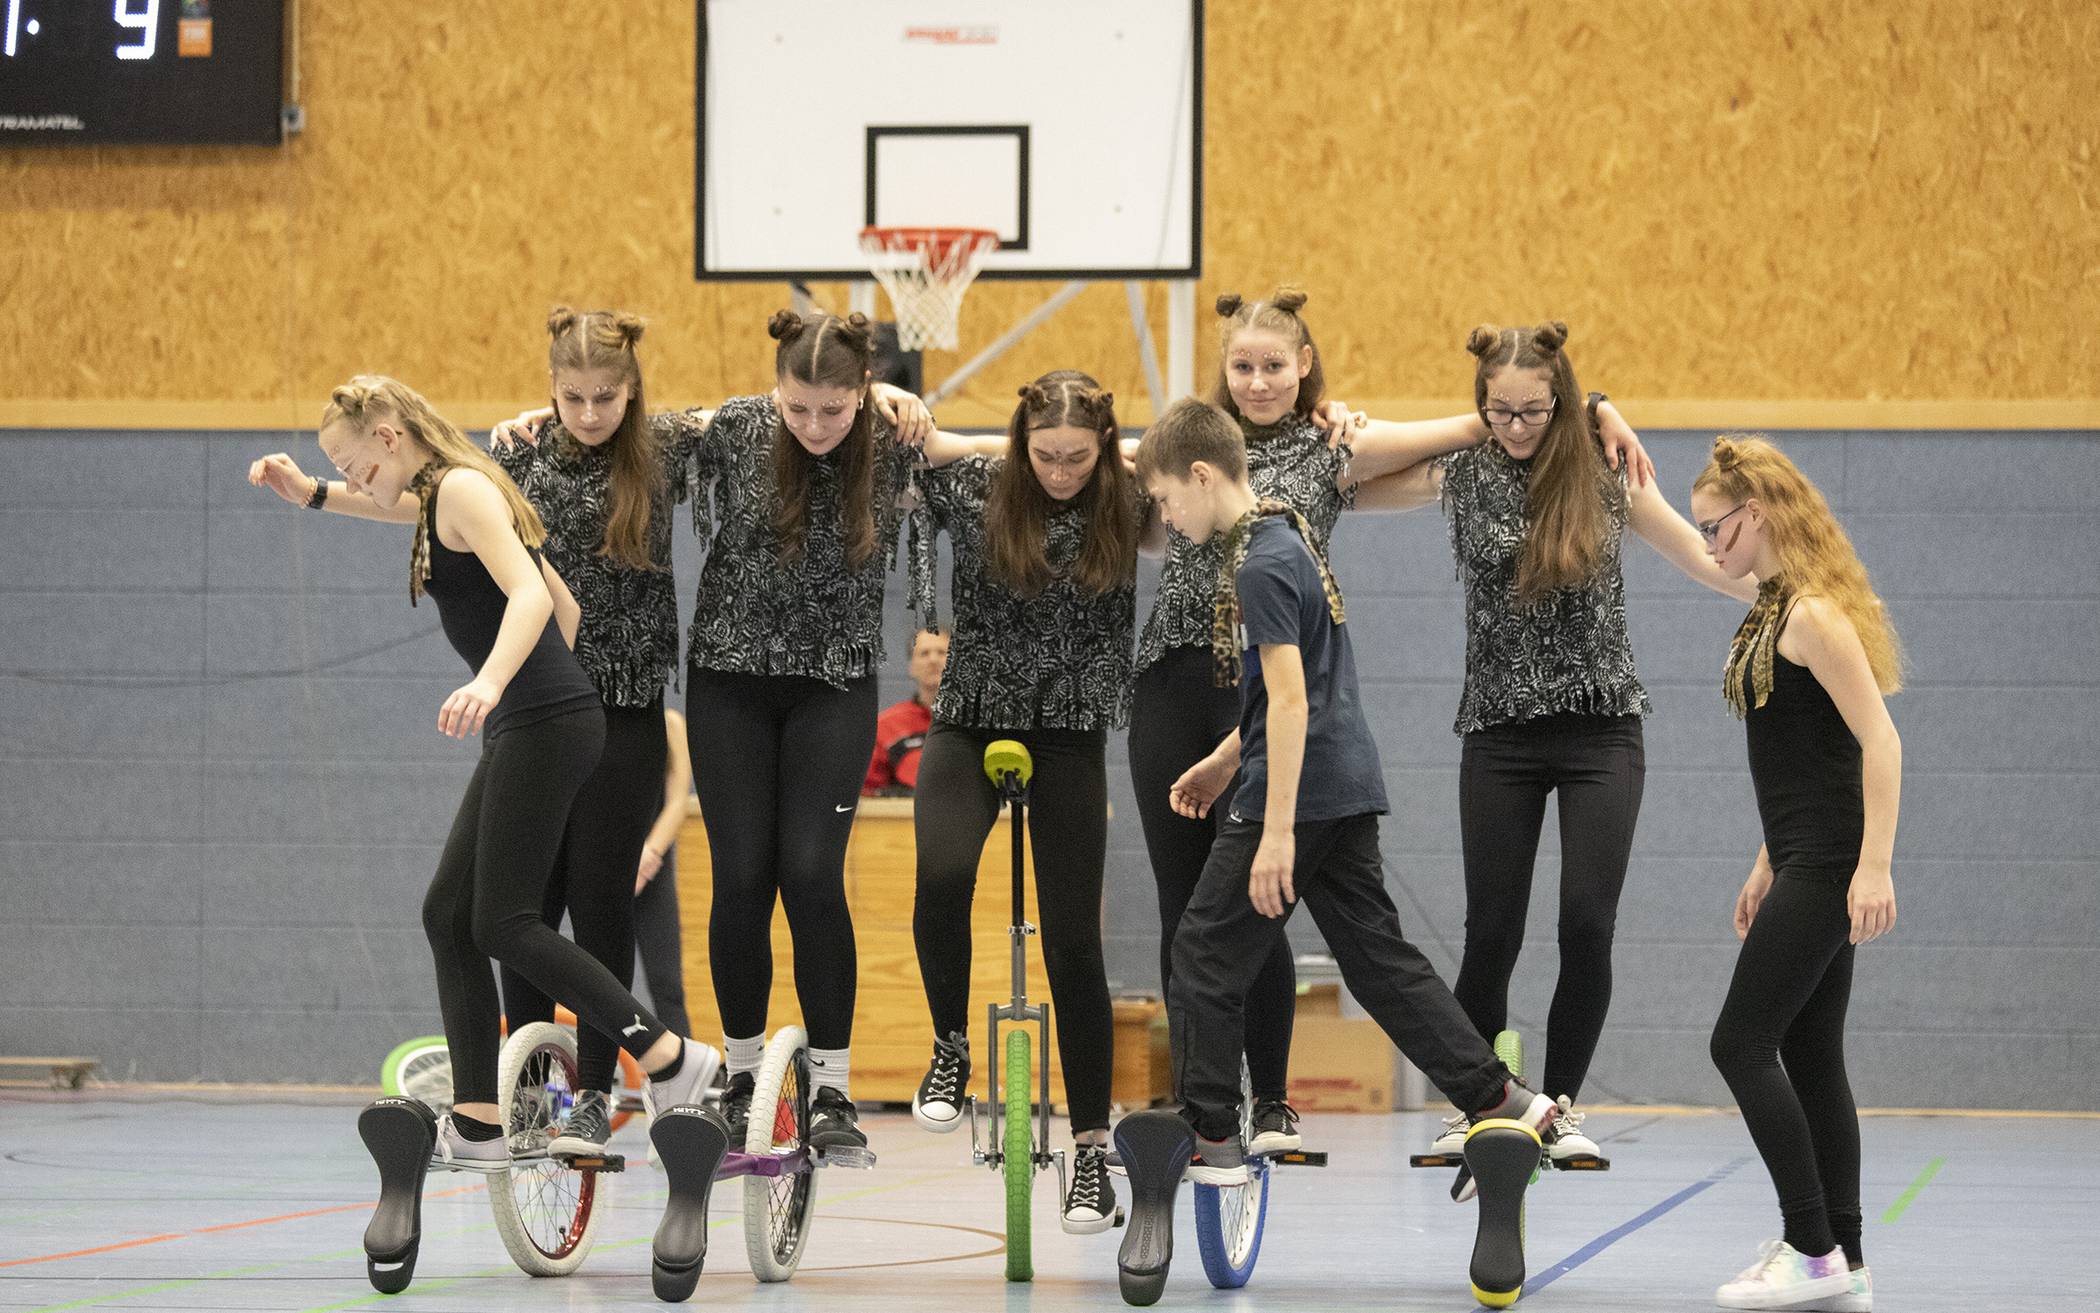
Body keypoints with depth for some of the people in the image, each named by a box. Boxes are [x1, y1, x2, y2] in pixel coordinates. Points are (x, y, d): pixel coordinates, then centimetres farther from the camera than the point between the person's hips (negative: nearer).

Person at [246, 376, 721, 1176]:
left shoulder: (464, 490, -11)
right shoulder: (446, 499, 19)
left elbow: (531, 595, -26)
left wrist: (491, 683, -43)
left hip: (546, 727, -11)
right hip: (526, 730, 11)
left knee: (503, 924, -12)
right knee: (449, 914, 7)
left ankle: (673, 1062, -10)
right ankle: (478, 1125, 6)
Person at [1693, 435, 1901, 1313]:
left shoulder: (1813, 614, -15)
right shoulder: (1774, 613, 15)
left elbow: (1880, 740, -21)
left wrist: (1875, 868, -26)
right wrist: (1767, 868, 24)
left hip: (1828, 871, -10)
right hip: (1803, 868, 10)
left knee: (1742, 1045, -9)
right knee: (1809, 1058, 9)